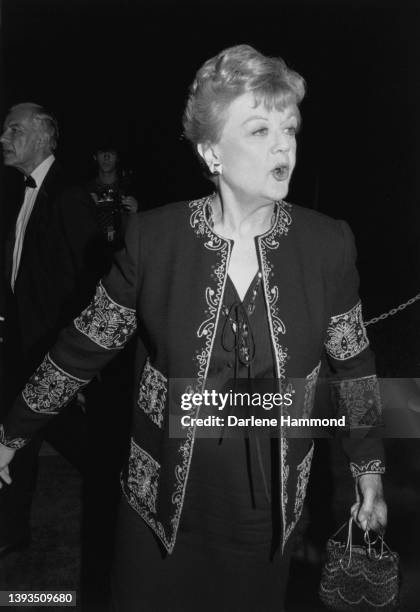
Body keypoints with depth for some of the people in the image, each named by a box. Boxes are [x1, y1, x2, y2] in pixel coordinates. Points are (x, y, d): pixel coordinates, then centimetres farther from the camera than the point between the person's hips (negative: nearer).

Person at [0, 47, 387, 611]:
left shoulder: (327, 244, -11)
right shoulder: (155, 238, -14)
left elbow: (354, 363, 1)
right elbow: (85, 346, -4)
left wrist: (369, 471, 9)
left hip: (270, 511, 1)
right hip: (162, 506, 0)